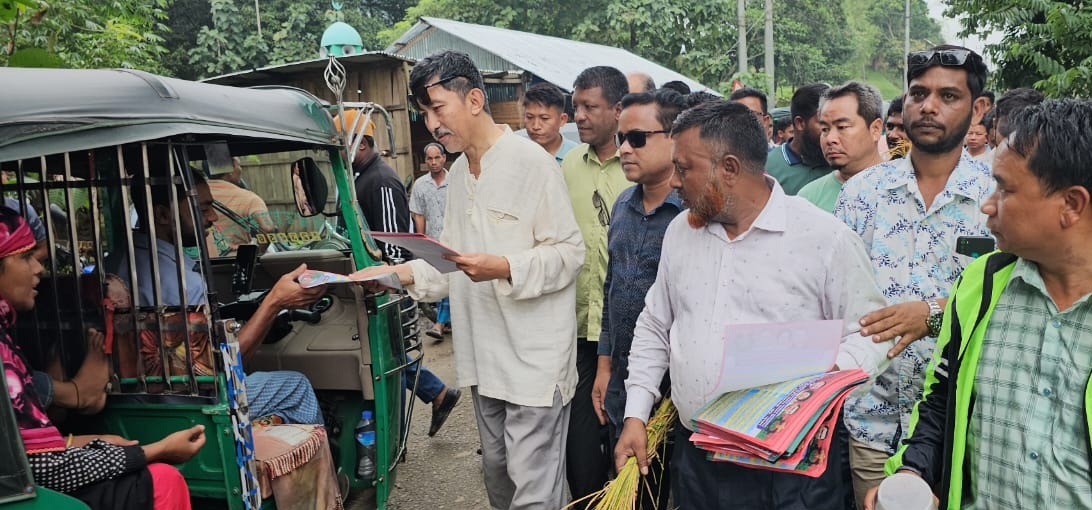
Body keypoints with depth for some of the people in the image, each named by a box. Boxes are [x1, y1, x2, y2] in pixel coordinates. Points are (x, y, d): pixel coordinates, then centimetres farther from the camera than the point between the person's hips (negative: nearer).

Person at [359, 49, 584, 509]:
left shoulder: (532, 163, -12)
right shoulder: (458, 173, 14)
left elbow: (569, 253, -13)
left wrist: (503, 268, -26)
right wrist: (397, 273, 3)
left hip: (534, 354, -8)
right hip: (484, 352, 8)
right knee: (497, 471, 19)